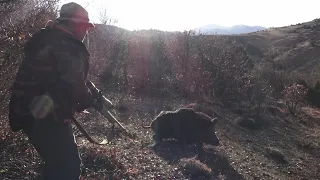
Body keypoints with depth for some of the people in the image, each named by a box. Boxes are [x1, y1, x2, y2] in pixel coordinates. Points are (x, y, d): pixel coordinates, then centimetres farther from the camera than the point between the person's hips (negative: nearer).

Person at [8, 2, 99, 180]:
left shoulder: (44, 39, 17)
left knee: (57, 162, 23)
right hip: (46, 117, -10)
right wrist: (88, 100, 2)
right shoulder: (68, 47, -15)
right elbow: (74, 84, -19)